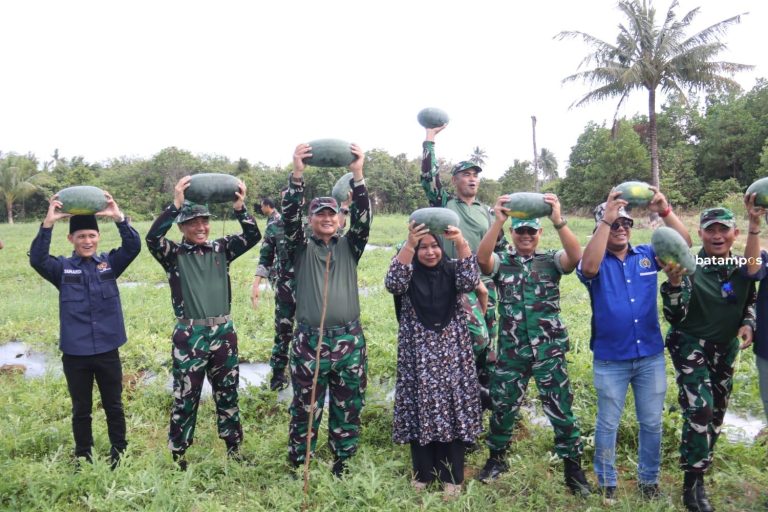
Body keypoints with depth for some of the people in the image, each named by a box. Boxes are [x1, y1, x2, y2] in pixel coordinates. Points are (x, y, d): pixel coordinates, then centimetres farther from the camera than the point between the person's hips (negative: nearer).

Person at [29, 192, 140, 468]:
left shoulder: (110, 262, 0)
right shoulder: (62, 268, -1)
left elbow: (133, 247, -15)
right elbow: (37, 259, -20)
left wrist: (119, 217, -30)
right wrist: (48, 223, -31)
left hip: (107, 350, 0)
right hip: (75, 353, 0)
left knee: (114, 406, 14)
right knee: (81, 410, 15)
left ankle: (119, 454, 31)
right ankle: (83, 457, 31)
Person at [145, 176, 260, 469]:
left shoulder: (221, 249, 5)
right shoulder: (174, 255, -3)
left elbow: (253, 236, -5)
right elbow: (152, 238, -22)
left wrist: (240, 208, -19)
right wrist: (176, 204, -28)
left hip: (223, 333, 3)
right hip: (189, 336, -3)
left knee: (227, 393, 14)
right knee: (185, 397, 6)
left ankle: (233, 448, 29)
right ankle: (178, 454, 22)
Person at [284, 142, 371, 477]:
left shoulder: (349, 247, 9)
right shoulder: (301, 248, 6)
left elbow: (362, 219, -7)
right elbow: (290, 217, -10)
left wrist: (358, 176, -19)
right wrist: (297, 175, -22)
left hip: (349, 340, 2)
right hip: (309, 341, -1)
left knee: (348, 408, 10)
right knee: (305, 408, 6)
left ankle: (342, 465, 26)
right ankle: (297, 465, 22)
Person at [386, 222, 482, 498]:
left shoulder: (451, 271, 5)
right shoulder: (409, 273, 1)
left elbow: (469, 282, -15)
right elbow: (392, 284, -21)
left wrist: (461, 244, -28)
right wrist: (409, 244, -31)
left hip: (451, 352, 1)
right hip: (418, 354, -1)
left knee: (452, 408, 3)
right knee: (421, 410, 5)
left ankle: (452, 476, 17)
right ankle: (423, 473, 22)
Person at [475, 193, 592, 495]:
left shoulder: (551, 261, 3)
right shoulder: (501, 262, 3)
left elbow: (575, 256, -19)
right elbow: (481, 259, -19)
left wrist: (558, 220, -32)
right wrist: (498, 221, -31)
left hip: (549, 350, -1)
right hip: (511, 350, 1)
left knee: (560, 409, 3)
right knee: (503, 406, 12)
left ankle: (573, 468, 19)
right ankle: (496, 459, 34)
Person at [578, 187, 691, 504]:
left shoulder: (647, 255, 3)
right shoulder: (598, 262, -7)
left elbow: (683, 243, -7)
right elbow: (588, 268, -30)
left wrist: (664, 211, -22)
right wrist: (606, 219, -31)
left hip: (651, 356, 3)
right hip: (610, 360, -3)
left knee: (651, 423, 14)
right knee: (608, 424, 10)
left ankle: (649, 480, 32)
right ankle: (606, 483, 25)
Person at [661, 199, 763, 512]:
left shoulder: (742, 266, -4)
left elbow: (750, 302, 13)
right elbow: (674, 317, -23)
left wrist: (748, 324, -7)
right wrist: (674, 280, -37)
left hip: (726, 349, 6)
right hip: (691, 346, -6)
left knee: (717, 412, 15)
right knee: (699, 410, -18)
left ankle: (699, 467, 34)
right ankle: (693, 484, -5)